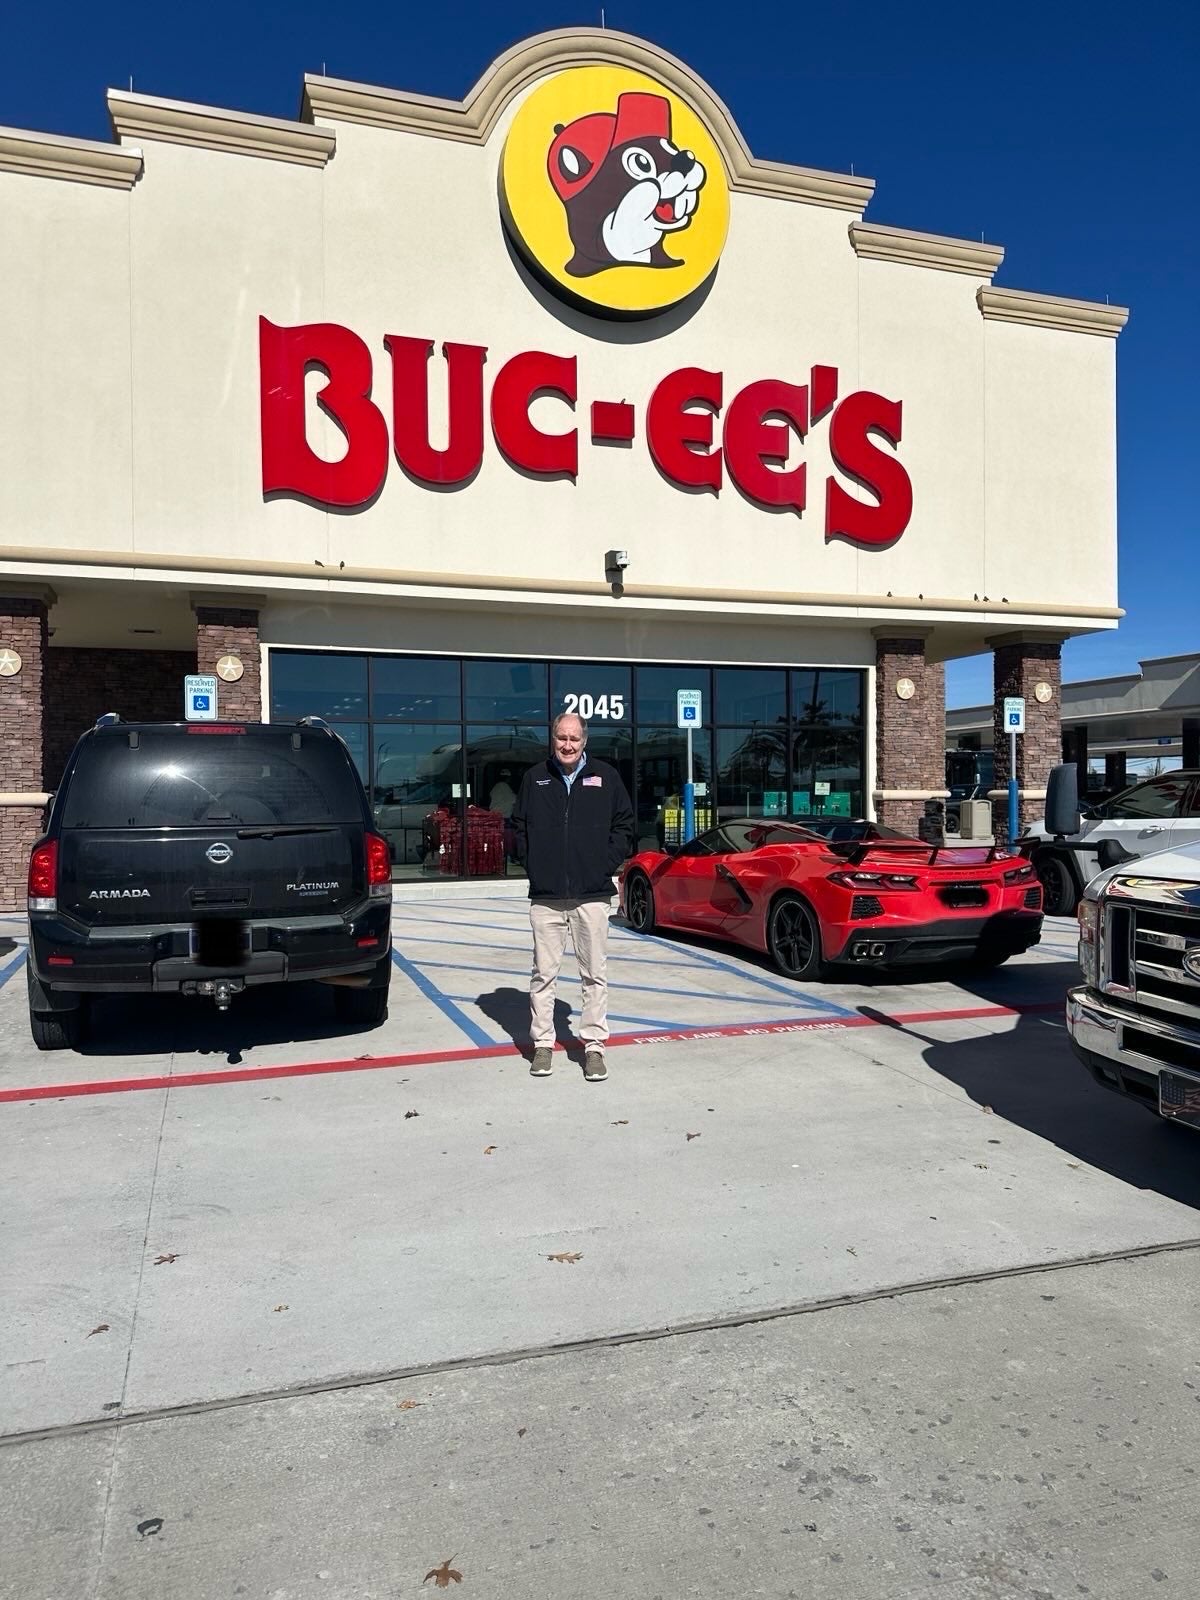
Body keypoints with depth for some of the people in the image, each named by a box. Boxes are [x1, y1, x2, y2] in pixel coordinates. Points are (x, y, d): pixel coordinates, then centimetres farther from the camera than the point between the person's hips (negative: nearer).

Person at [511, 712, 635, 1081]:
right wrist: (531, 864, 2)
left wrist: (606, 863, -2)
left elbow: (624, 825, 9)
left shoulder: (605, 776, 5)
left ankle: (594, 1045, 13)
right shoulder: (534, 778, 7)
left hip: (592, 894, 0)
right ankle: (543, 1044, 17)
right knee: (544, 973, 6)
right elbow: (519, 826, 13)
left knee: (595, 974, 4)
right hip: (545, 897, 1)